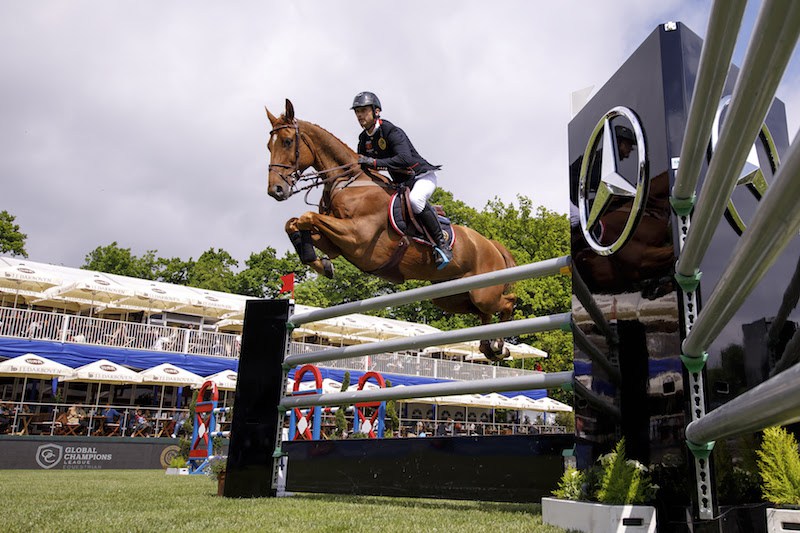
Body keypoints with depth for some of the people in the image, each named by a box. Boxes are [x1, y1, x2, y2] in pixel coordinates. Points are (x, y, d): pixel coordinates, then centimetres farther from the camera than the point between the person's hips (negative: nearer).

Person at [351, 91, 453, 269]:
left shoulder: (392, 131, -22)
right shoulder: (364, 139, 3)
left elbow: (405, 159, -38)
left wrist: (374, 162, -43)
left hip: (423, 176, -9)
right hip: (401, 183, 9)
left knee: (415, 199, -38)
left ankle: (443, 244, -29)